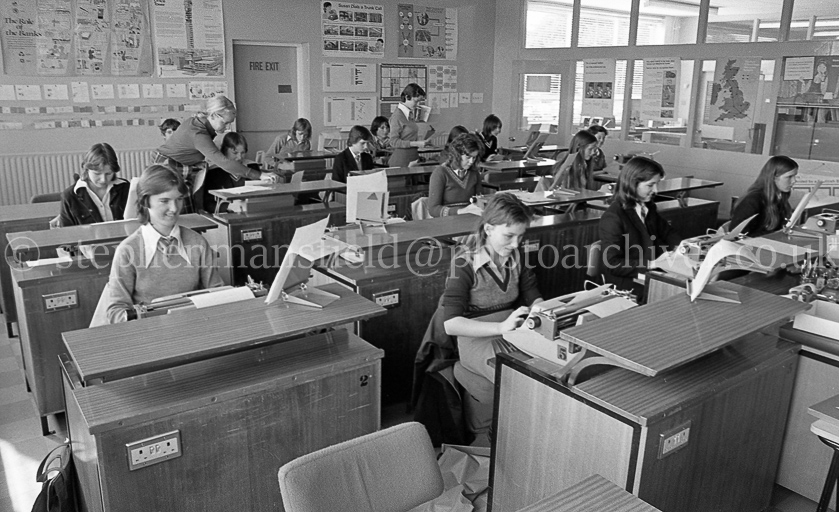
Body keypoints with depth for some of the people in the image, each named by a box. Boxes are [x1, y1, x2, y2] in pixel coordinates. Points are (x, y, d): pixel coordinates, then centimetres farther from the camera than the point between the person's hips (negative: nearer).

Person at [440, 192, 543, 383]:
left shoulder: (516, 257, 6)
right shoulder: (465, 264, -13)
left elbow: (534, 298, 13)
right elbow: (450, 324, -20)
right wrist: (501, 327, -30)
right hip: (478, 338, -6)